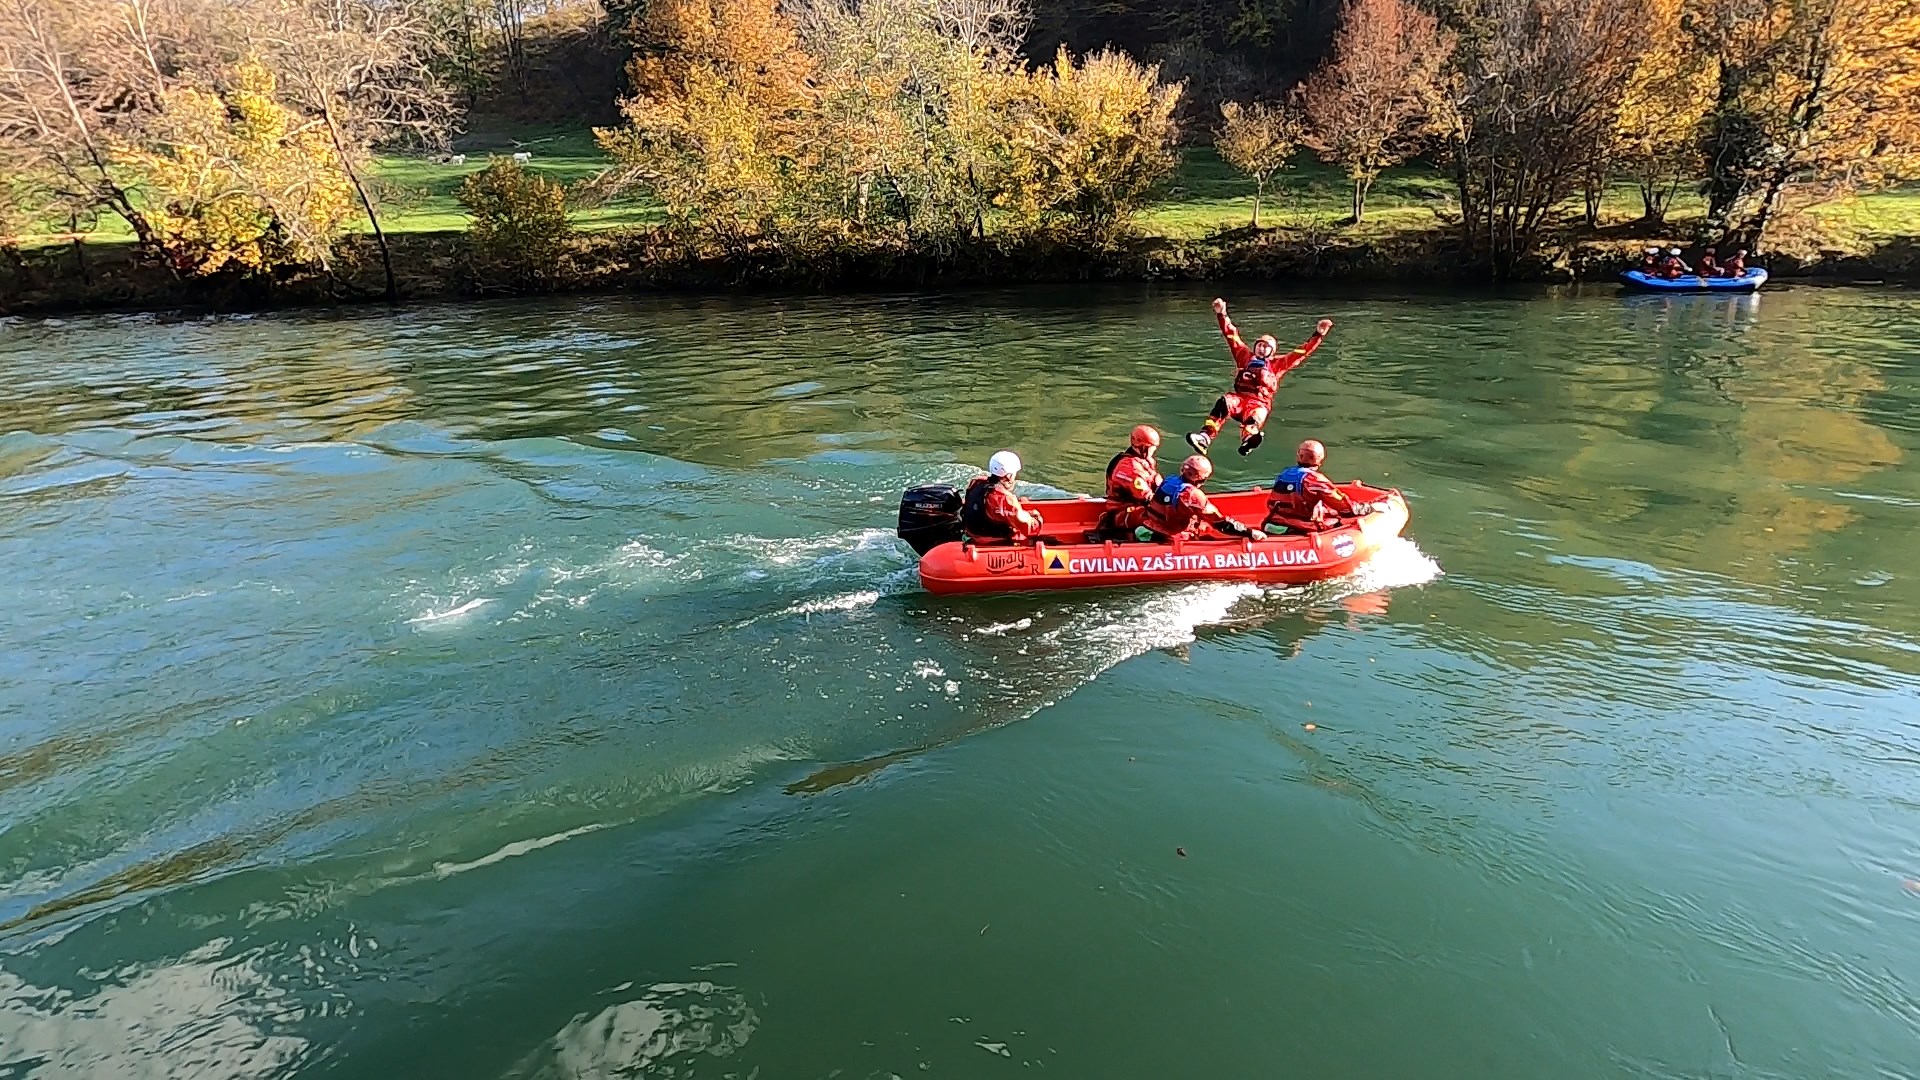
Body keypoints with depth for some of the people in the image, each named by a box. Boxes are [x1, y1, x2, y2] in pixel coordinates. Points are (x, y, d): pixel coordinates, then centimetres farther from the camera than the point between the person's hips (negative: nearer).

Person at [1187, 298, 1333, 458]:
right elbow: (1231, 336, 25)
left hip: (1259, 403, -1)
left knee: (1257, 414, -38)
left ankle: (1247, 441, -74)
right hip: (1238, 398, 1)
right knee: (1224, 402, -36)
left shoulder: (1278, 364, 25)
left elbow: (1302, 352, 23)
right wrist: (1222, 315, 20)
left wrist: (1318, 334, 16)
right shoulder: (1245, 357, 27)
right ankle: (1205, 436, -57)